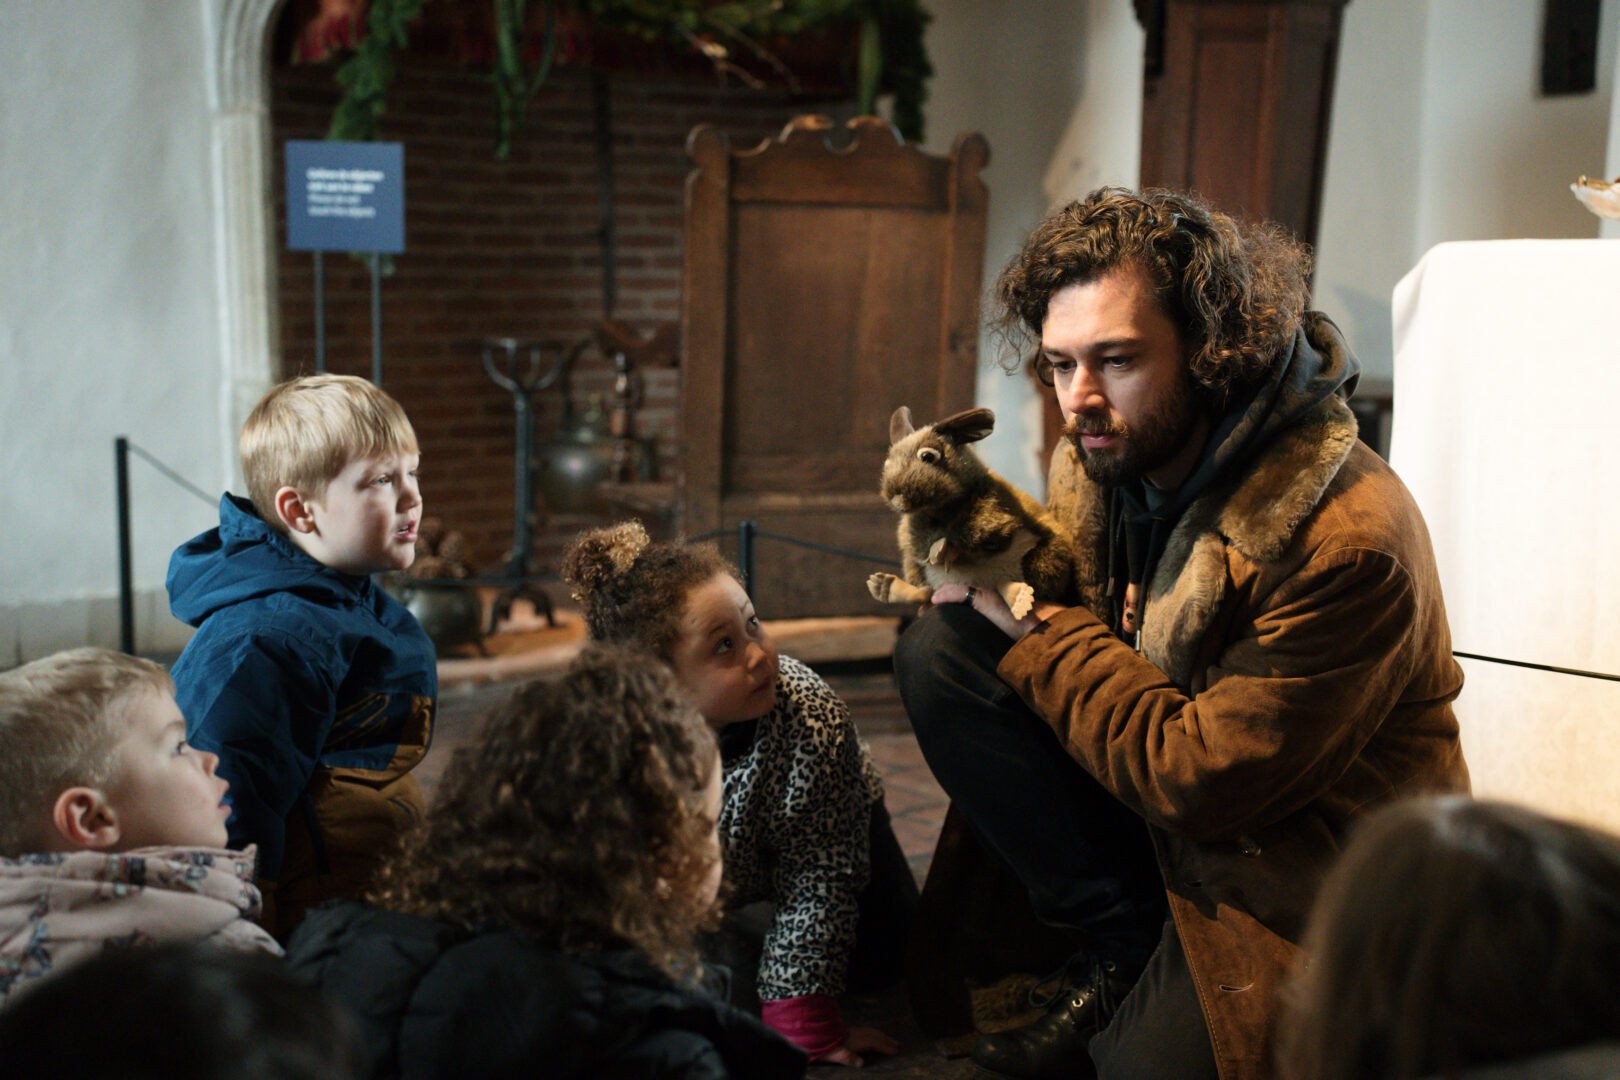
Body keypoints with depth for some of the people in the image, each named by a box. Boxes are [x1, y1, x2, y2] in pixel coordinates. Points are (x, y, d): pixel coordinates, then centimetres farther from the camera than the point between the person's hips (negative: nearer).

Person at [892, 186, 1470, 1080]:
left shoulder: (1350, 540, -26)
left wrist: (1031, 626, -19)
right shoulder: (1102, 459, -5)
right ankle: (1121, 947, -5)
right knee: (939, 652, -12)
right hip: (1158, 813, 6)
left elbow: (1199, 782, -25)